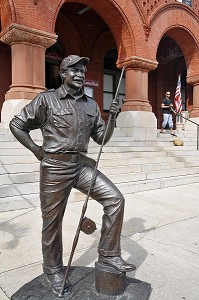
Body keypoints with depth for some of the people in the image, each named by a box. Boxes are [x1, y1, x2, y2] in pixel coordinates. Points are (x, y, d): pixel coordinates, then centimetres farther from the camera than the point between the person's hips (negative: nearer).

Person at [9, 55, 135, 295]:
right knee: (52, 221, 7)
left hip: (82, 164, 5)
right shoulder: (46, 99, -4)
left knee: (115, 199, -6)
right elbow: (16, 125, 1)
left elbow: (102, 138, 12)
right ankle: (53, 271, 31)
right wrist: (37, 150, -2)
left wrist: (112, 119, -4)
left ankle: (108, 254, 12)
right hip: (55, 167, -4)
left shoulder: (91, 104, 10)